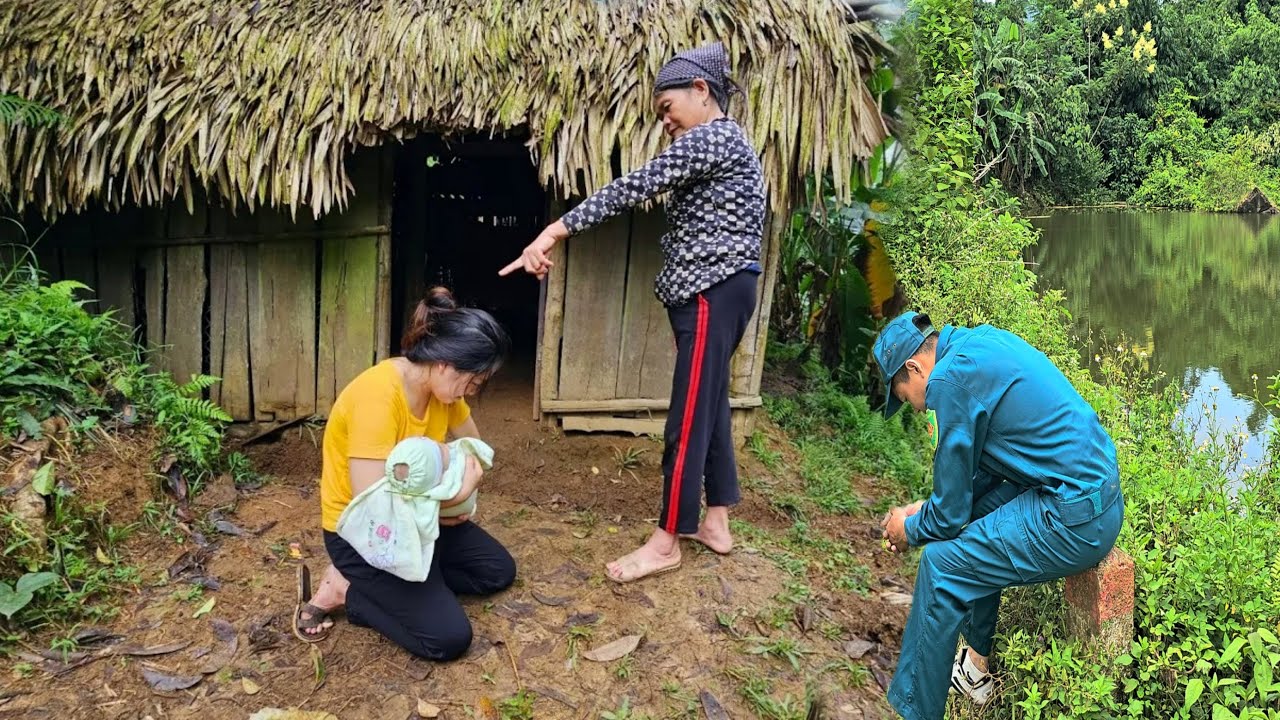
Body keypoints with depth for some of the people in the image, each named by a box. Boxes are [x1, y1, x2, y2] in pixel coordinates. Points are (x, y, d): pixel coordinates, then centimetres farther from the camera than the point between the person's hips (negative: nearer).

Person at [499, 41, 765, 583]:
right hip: (712, 293, 11)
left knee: (687, 420, -6)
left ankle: (667, 542, 3)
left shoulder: (713, 136, -14)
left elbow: (636, 187, -22)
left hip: (713, 295, -11)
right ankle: (716, 524, 24)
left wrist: (555, 231, -25)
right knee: (709, 407, 14)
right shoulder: (719, 143, 20)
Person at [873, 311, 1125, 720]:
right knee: (977, 508, 22)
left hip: (1074, 523, -10)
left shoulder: (948, 380, -16)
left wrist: (911, 530, 11)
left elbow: (950, 514, -8)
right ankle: (976, 666, 31)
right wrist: (924, 508, 20)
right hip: (1101, 490, 10)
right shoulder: (981, 341, 12)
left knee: (941, 564, -7)